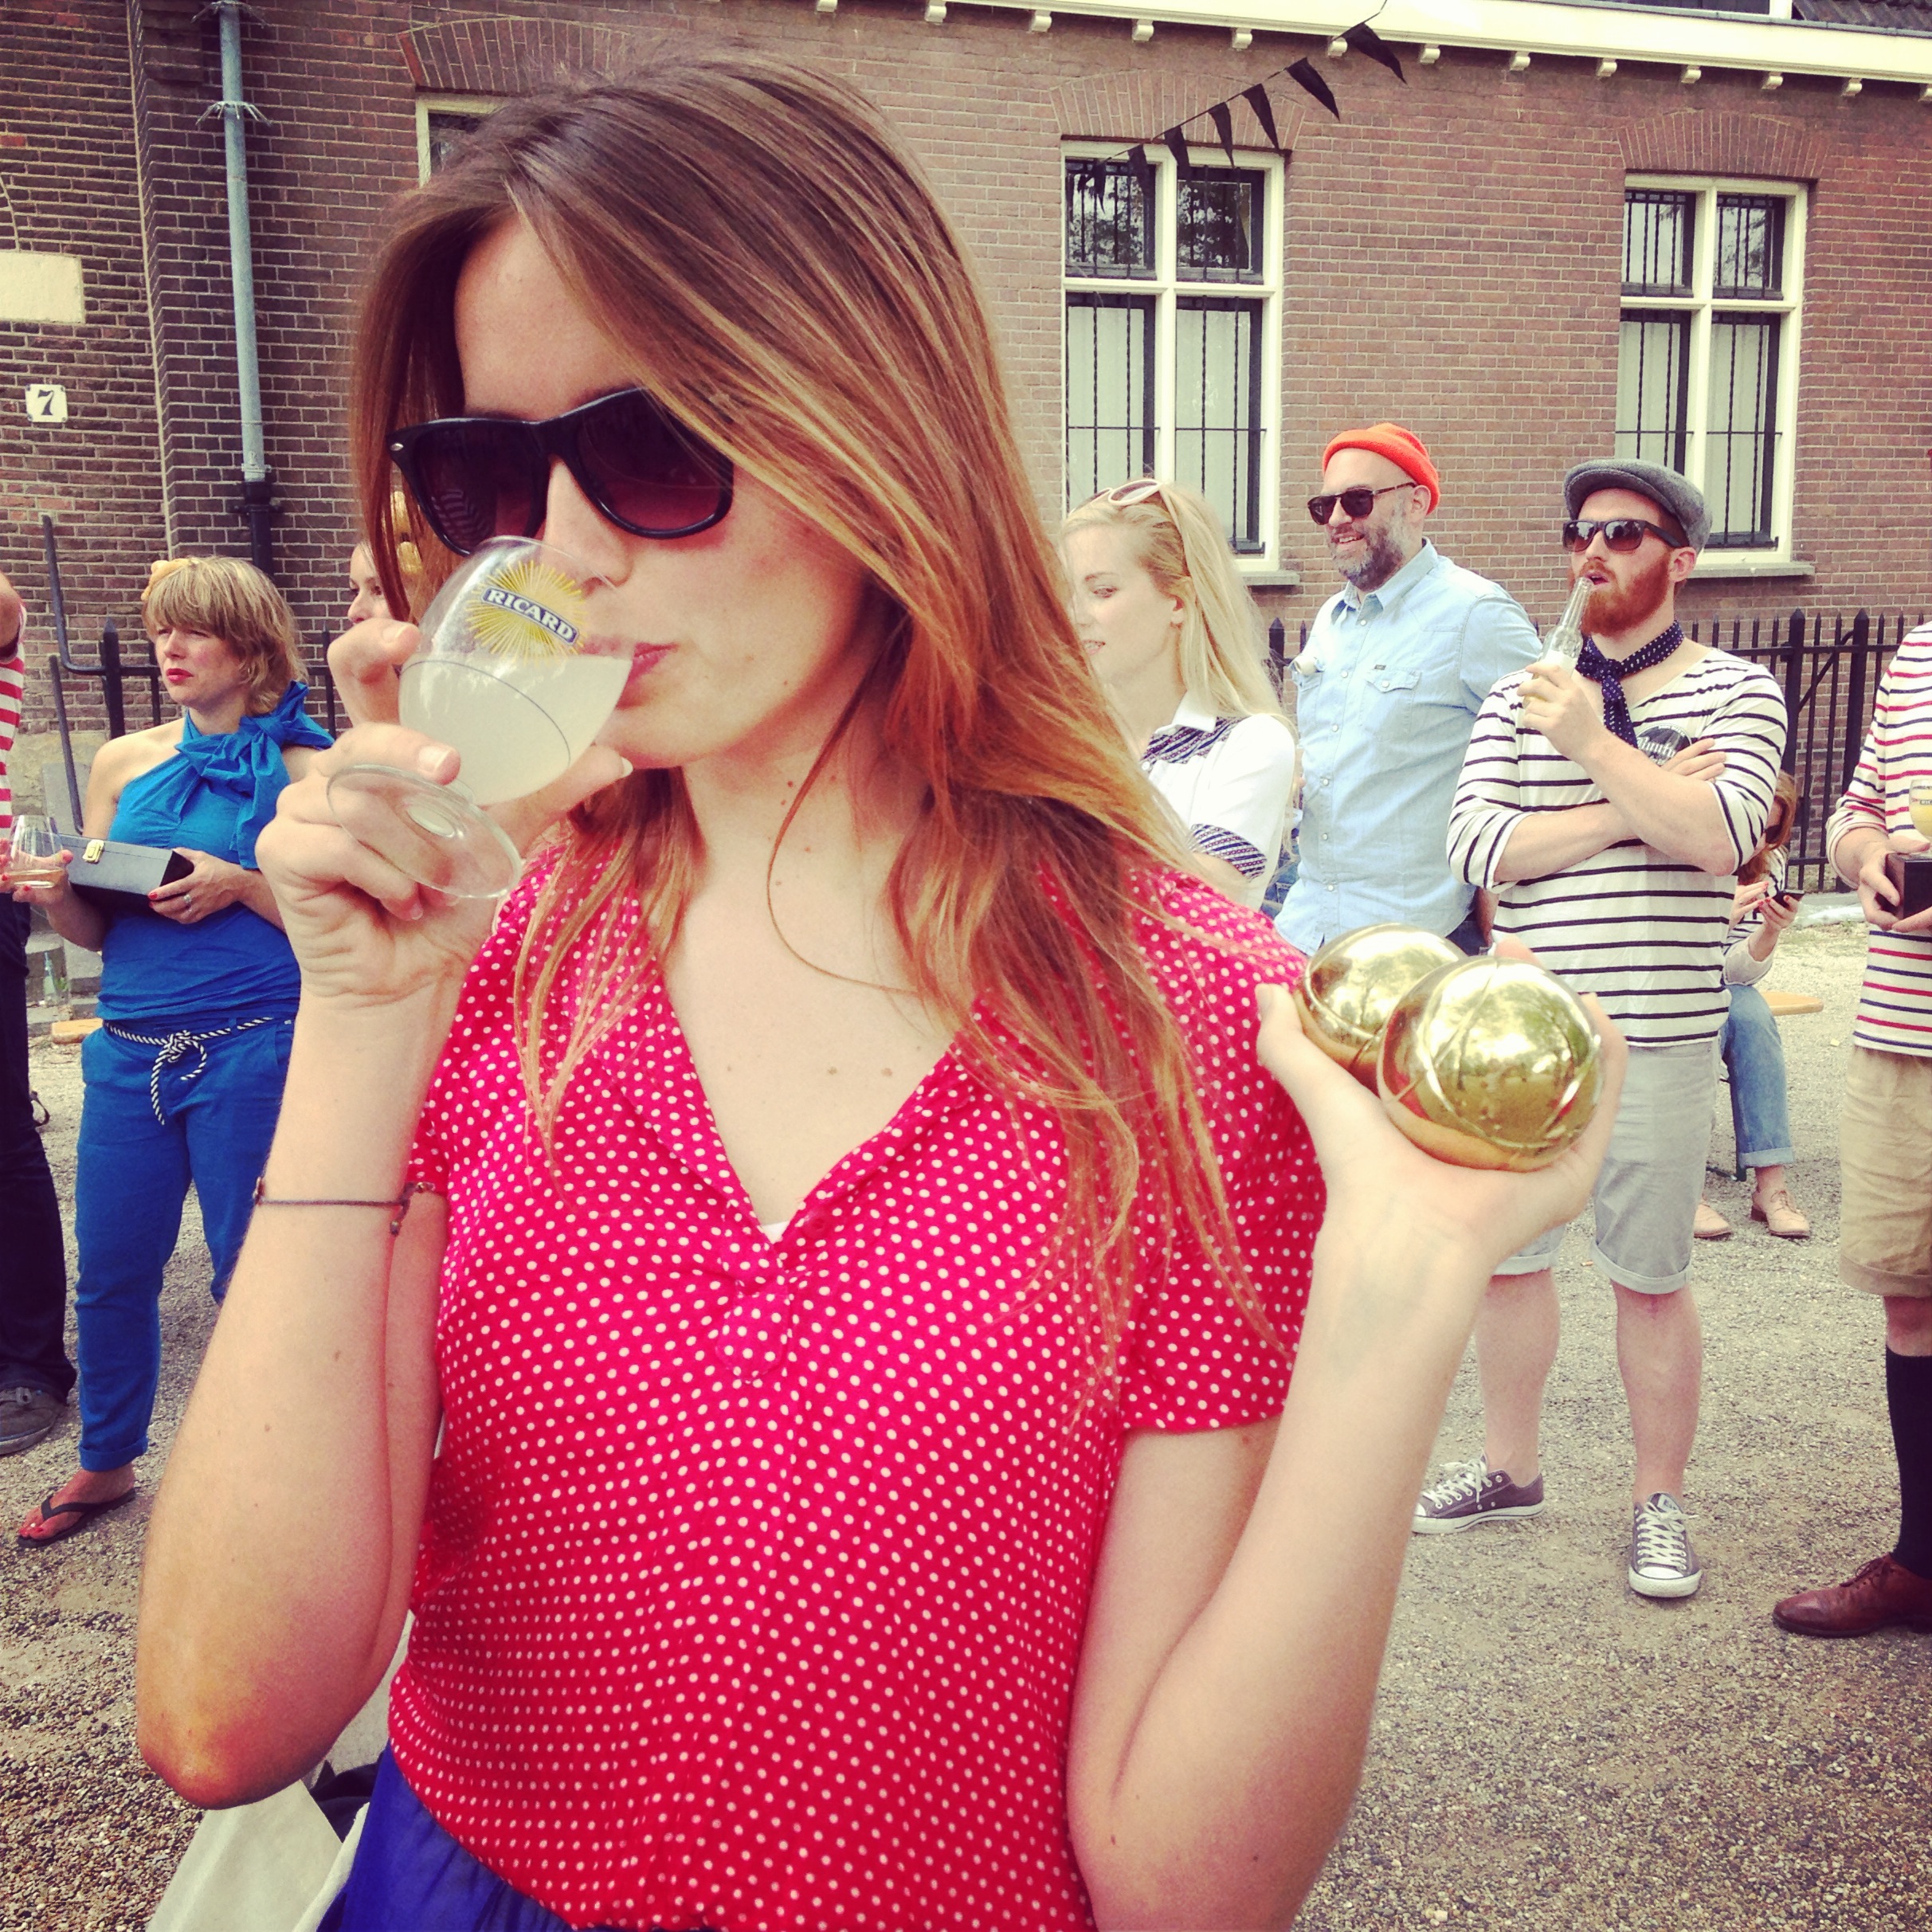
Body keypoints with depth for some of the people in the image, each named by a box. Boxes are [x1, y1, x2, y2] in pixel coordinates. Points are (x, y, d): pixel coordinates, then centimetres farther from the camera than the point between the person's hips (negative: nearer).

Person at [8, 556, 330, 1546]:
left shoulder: (301, 771, -2)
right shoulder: (123, 762, 10)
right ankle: (106, 1461, 34)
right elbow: (98, 929, 14)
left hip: (250, 1054, -4)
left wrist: (240, 885, -18)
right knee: (110, 1270, 12)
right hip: (129, 1051, 4)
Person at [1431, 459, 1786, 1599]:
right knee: (1507, 1255, 12)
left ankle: (1661, 1504, 23)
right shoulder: (1519, 700, 9)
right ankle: (1511, 1467, 30)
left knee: (1653, 1278, 5)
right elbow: (1481, 845, -6)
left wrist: (1597, 745, -17)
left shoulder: (1736, 692, 1)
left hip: (1659, 1036, -3)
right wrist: (1638, 807, -12)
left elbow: (1724, 835, -17)